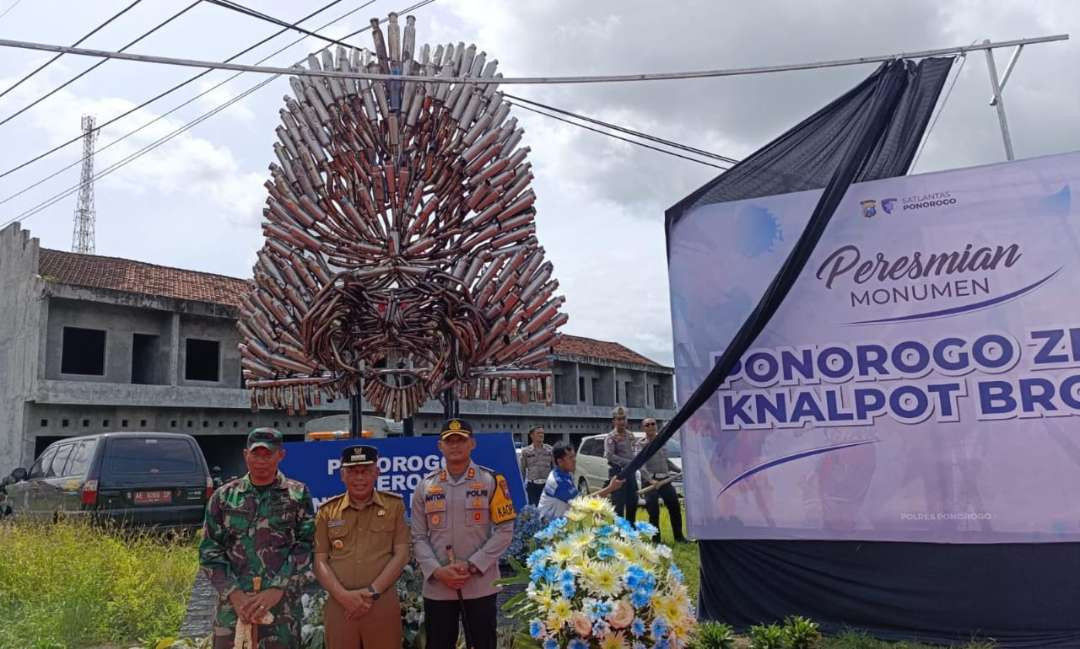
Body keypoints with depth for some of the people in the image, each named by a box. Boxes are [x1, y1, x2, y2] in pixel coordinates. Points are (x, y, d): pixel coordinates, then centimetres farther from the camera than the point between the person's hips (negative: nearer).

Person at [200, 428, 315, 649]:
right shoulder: (224, 497, 6)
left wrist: (276, 590, -14)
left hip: (282, 607, -1)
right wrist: (235, 594, -8)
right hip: (232, 605, 1)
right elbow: (209, 551, 4)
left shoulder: (298, 495, 2)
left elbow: (306, 547, -4)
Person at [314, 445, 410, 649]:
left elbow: (401, 555, -1)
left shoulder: (394, 505, 4)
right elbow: (320, 561, 4)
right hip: (339, 605, 1)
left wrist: (372, 592, -10)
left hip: (383, 605, -1)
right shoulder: (327, 511, 7)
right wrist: (343, 595, -10)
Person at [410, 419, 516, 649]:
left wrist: (472, 566, -14)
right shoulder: (426, 486, 5)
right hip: (437, 587, 2)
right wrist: (437, 570, -12)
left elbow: (505, 531, -6)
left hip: (480, 585, -2)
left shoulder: (492, 481, -2)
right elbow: (418, 537, 4)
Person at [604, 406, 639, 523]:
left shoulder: (629, 435, 12)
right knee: (619, 504, -6)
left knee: (633, 503, 11)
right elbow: (610, 456, -18)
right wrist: (629, 462, -21)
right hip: (617, 472, -7)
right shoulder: (611, 437, -8)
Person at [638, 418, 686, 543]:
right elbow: (641, 466, -18)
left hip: (665, 480, 5)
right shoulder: (642, 445, -7)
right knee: (653, 512, -6)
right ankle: (656, 539, 7)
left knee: (675, 507, 5)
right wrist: (650, 479, -31)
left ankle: (679, 536, 19)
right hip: (650, 481, -5)